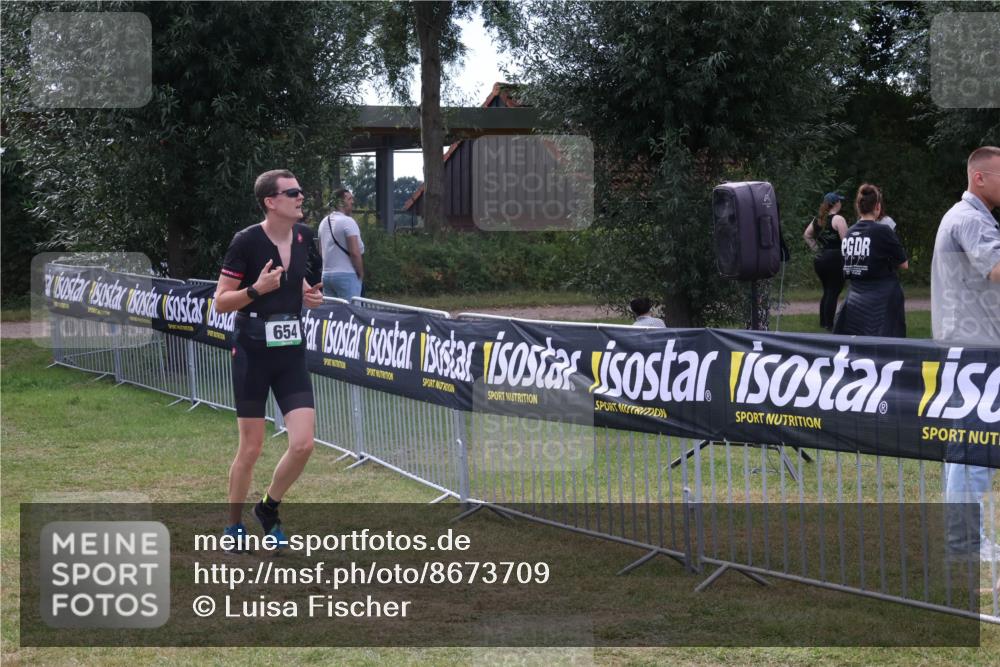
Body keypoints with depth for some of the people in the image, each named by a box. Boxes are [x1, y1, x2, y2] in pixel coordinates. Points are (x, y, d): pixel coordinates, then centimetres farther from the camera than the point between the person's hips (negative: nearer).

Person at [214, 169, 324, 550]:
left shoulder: (304, 237, 5)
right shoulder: (246, 242, -12)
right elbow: (221, 302, -9)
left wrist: (312, 297, 1)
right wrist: (256, 290, -24)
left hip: (291, 351, 5)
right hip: (252, 351, -5)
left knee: (303, 443, -6)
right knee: (251, 448, 0)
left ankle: (269, 508, 20)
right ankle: (234, 526, 19)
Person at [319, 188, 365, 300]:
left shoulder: (323, 223, 13)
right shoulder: (348, 221, -12)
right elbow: (355, 252, -16)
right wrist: (361, 274, -6)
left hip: (326, 275, 8)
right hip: (346, 275, -8)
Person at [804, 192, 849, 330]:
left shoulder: (818, 219, 11)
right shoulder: (838, 219, -11)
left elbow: (806, 235, 16)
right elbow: (846, 241, -17)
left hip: (819, 259, 7)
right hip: (834, 259, -7)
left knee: (827, 291, 19)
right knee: (833, 292, -3)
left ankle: (823, 321, 22)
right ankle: (829, 324, -4)